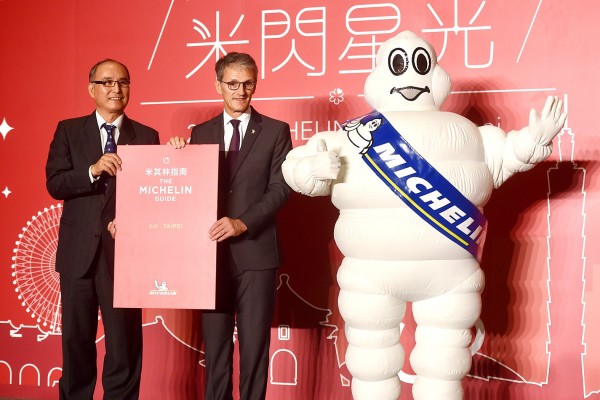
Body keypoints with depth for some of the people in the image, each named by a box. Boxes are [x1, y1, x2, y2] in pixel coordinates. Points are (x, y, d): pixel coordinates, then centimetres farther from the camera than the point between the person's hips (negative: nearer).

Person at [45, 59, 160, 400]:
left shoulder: (147, 136, 6)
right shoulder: (68, 131, 7)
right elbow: (55, 184, -4)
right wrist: (93, 170, -20)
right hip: (79, 250, 1)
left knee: (124, 340, 2)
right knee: (76, 337, 9)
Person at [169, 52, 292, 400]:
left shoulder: (275, 131, 3)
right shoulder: (201, 133, 12)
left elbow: (280, 188, -6)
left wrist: (243, 223, -18)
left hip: (256, 252, -2)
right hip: (213, 252, 2)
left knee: (255, 345, 4)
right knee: (215, 345, 9)